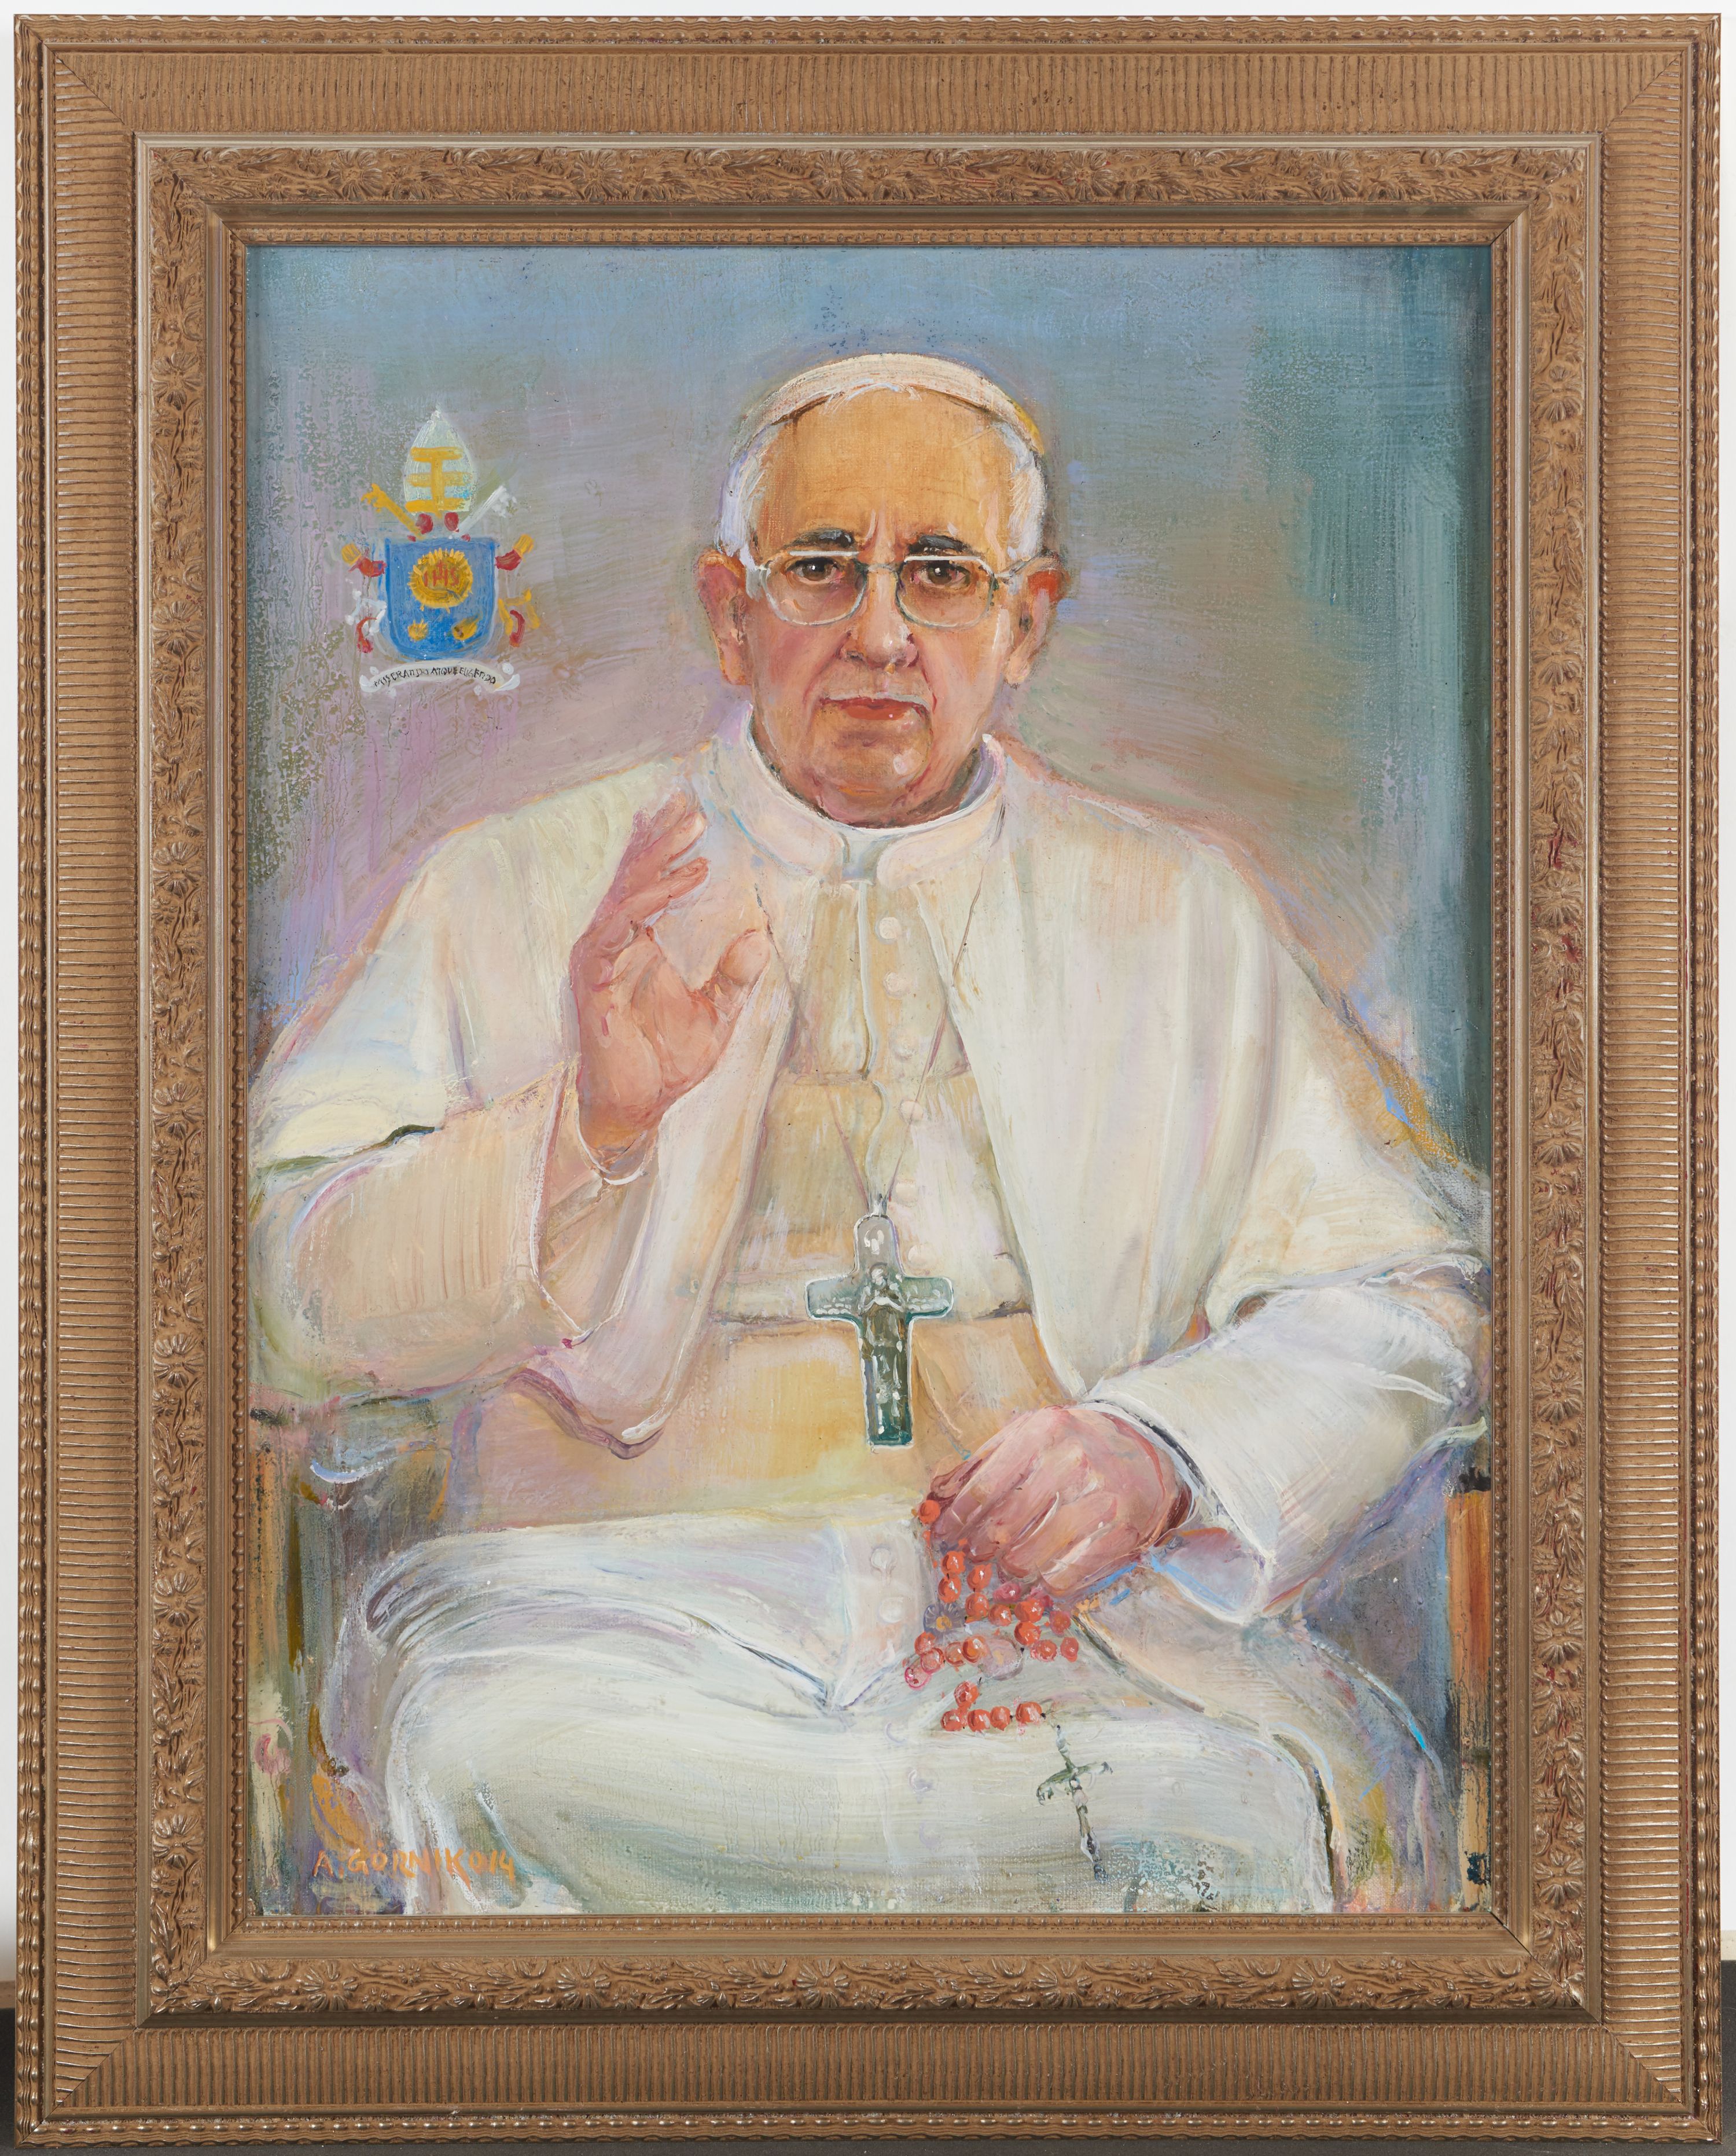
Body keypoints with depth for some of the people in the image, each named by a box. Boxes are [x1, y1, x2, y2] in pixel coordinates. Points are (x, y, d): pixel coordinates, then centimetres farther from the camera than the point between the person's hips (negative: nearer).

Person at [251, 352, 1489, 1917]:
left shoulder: (1174, 910, 16)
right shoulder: (516, 894, 10)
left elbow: (1407, 1291, 11)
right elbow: (290, 1291, 0)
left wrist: (1160, 1453, -10)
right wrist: (585, 1125, -18)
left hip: (1072, 1607, 1)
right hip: (638, 1593, 0)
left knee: (1316, 1799, -30)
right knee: (484, 1755, -33)